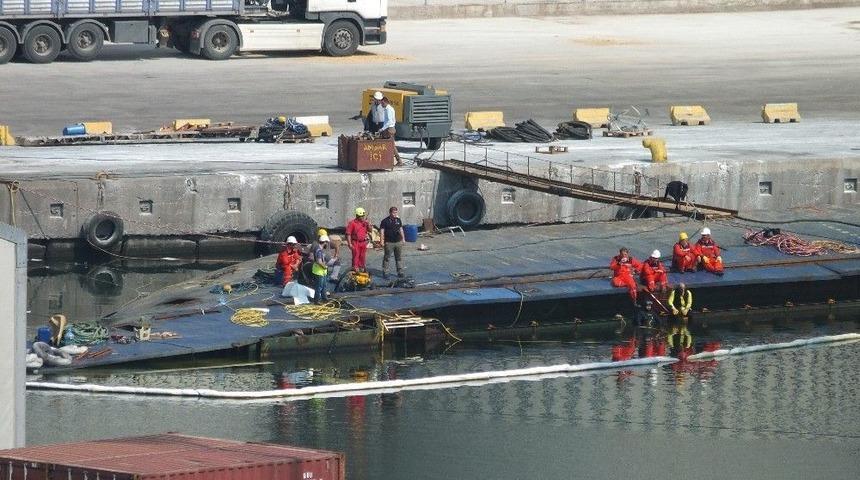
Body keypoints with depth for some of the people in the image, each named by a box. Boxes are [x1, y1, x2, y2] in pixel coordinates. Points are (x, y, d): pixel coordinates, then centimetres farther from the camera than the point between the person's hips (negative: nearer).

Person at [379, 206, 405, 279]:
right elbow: (382, 231, -5)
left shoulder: (398, 220, 10)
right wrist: (382, 241, -12)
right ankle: (385, 272, 6)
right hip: (389, 242, -5)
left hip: (398, 242, 5)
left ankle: (400, 272, 15)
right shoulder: (385, 221, -5)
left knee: (399, 258, 8)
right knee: (387, 258, 0)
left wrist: (403, 239, 16)